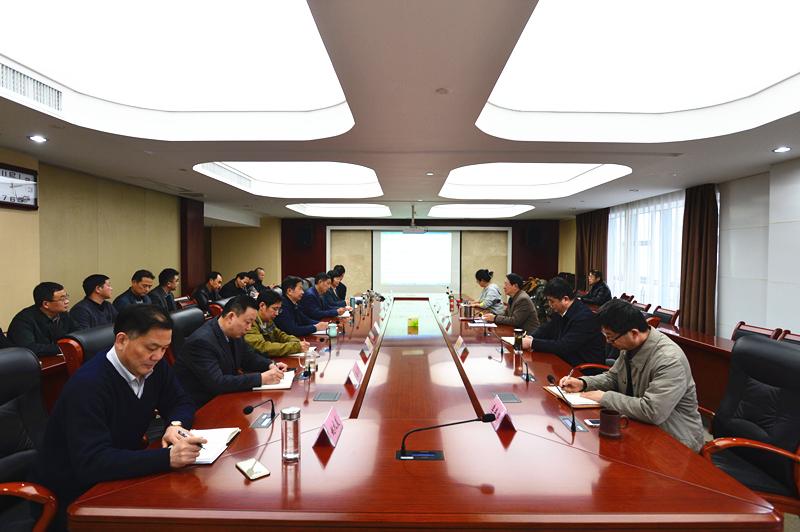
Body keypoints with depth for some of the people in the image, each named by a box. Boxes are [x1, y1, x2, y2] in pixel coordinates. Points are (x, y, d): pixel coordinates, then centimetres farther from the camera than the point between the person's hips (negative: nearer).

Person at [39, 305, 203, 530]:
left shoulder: (153, 366, -6)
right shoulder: (88, 384, -27)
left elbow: (181, 402, 6)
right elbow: (91, 463, -33)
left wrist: (175, 424, -18)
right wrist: (167, 457, -42)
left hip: (124, 471, 7)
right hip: (79, 492, -6)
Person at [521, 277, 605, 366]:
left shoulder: (584, 317, -22)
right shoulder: (560, 311, 0)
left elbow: (564, 347, -27)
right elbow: (546, 328, 14)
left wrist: (532, 343, -24)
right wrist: (531, 338, -6)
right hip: (566, 361, 7)